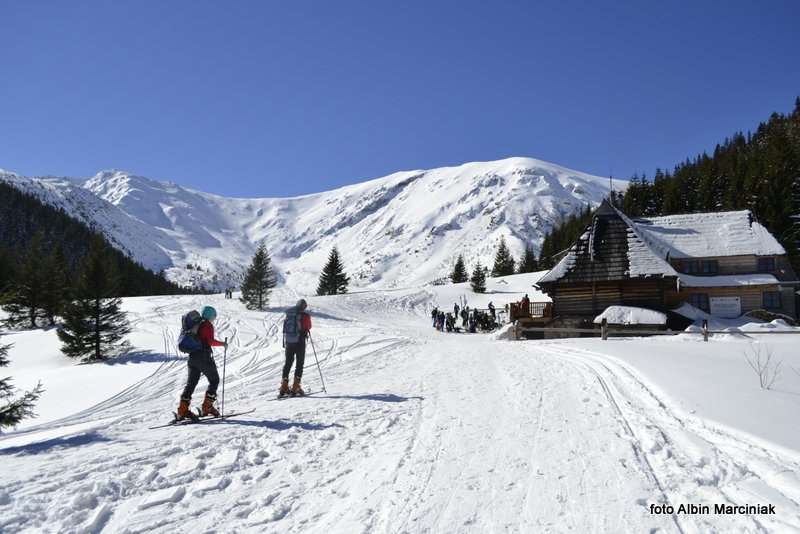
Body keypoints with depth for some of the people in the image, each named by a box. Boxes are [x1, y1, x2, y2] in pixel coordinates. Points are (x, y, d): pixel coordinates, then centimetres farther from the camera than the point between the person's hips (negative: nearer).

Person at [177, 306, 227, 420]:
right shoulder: (208, 325, -7)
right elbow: (211, 341, -17)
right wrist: (223, 344, -4)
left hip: (192, 357, 8)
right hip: (204, 357, -8)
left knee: (191, 382, 9)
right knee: (214, 380, 6)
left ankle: (183, 409, 3)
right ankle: (207, 407, 2)